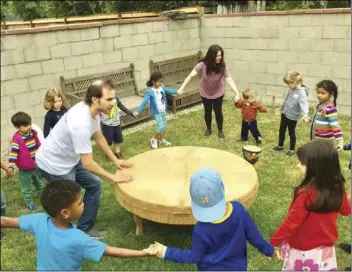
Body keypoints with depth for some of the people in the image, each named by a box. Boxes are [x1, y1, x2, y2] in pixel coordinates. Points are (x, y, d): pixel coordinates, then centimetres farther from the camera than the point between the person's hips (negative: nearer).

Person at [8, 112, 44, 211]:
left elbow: (39, 146, 10)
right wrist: (11, 166, -27)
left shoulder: (33, 133, -4)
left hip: (36, 165, 6)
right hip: (25, 169, -6)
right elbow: (13, 152, -23)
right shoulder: (17, 139, -24)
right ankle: (29, 203, 30)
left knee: (40, 183, 28)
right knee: (27, 188, 12)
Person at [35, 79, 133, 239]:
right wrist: (113, 177, -18)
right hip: (53, 165, -9)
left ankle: (85, 230, 27)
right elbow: (88, 164, -30)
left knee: (94, 185, 15)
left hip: (69, 159, 10)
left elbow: (99, 137, 10)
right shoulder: (81, 123, -37)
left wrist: (115, 161, 12)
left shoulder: (91, 111, -9)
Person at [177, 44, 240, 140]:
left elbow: (229, 80, -30)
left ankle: (220, 131, 30)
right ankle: (208, 129, 39)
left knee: (218, 111, 7)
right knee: (207, 111, 15)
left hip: (218, 92, 0)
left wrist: (237, 93, -43)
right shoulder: (203, 64, -28)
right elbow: (191, 75, -28)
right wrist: (182, 88, -35)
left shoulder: (222, 66, -25)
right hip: (205, 92, 0)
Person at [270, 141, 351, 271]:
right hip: (326, 246, 5)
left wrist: (273, 242, -15)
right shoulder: (338, 188, -13)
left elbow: (291, 222, -25)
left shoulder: (306, 194, -31)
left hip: (303, 249, -5)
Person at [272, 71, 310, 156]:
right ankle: (280, 146, 37)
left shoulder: (302, 93, -25)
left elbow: (304, 104, -38)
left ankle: (292, 149, 26)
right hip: (285, 113, 8)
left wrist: (305, 115, -52)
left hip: (292, 117, -8)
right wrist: (282, 107, 30)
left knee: (291, 133, 8)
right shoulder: (291, 89, 0)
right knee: (281, 130, 19)